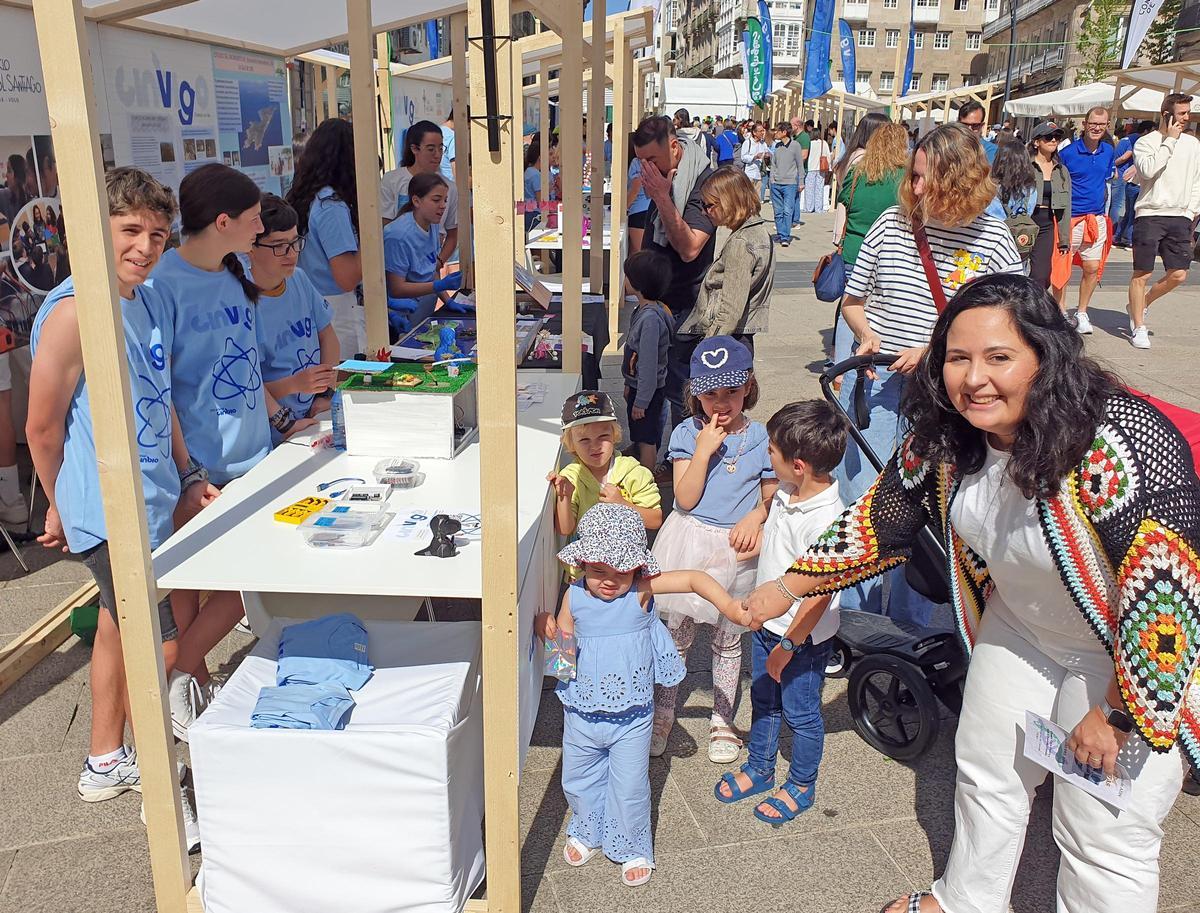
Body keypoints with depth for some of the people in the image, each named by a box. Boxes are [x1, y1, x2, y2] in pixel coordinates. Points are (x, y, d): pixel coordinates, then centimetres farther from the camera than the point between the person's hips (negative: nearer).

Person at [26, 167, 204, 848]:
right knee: (158, 647, -3)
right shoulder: (75, 312, -19)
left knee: (119, 630, 21)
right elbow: (44, 427, -12)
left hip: (151, 500, 9)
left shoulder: (151, 302, 7)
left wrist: (184, 479, 15)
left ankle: (105, 763, 40)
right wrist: (62, 507, 0)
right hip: (109, 510, -9)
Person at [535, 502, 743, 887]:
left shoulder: (641, 589, -16)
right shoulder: (574, 597, -8)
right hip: (582, 713, 3)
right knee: (577, 780, 20)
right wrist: (548, 631, -18)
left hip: (631, 716, -3)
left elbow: (694, 579, -17)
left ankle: (633, 848, 35)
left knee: (629, 787, 9)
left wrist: (728, 605, -28)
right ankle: (587, 832, 49)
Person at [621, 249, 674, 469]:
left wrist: (641, 401, -20)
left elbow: (649, 363, -26)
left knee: (646, 440, 4)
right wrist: (630, 385, 21)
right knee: (641, 437, 22)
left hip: (648, 390, -10)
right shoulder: (642, 310, 4)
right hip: (638, 386, 10)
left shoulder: (650, 318, -28)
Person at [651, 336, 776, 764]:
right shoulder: (687, 434, -7)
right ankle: (662, 716, 29)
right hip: (690, 542, -1)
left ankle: (722, 721, 33)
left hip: (736, 547, 1)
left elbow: (771, 496, 5)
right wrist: (704, 450, -23)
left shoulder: (760, 437, -3)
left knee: (728, 639, 15)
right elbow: (685, 498, -14)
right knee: (677, 634, 10)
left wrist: (756, 517, -16)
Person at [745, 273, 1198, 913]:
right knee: (986, 771, 22)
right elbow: (879, 522, -2)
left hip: (1130, 651, -6)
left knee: (1103, 839, 4)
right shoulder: (942, 440, -15)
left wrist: (1116, 714, -23)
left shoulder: (1124, 450, -36)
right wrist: (787, 587, -2)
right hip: (1019, 625, 6)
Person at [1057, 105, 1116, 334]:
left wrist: (1105, 213, 19)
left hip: (1096, 219, 4)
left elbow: (1106, 181, 20)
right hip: (1070, 218, -4)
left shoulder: (1108, 151, 7)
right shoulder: (1067, 152, -8)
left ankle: (1082, 313, 17)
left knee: (1093, 267, 3)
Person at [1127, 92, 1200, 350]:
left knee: (1178, 274, 0)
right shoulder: (1146, 142, -2)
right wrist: (1169, 140, -14)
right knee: (1142, 274, -2)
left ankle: (1140, 304, 24)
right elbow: (1148, 170, -21)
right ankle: (1138, 328, 8)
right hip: (1150, 215, -5)